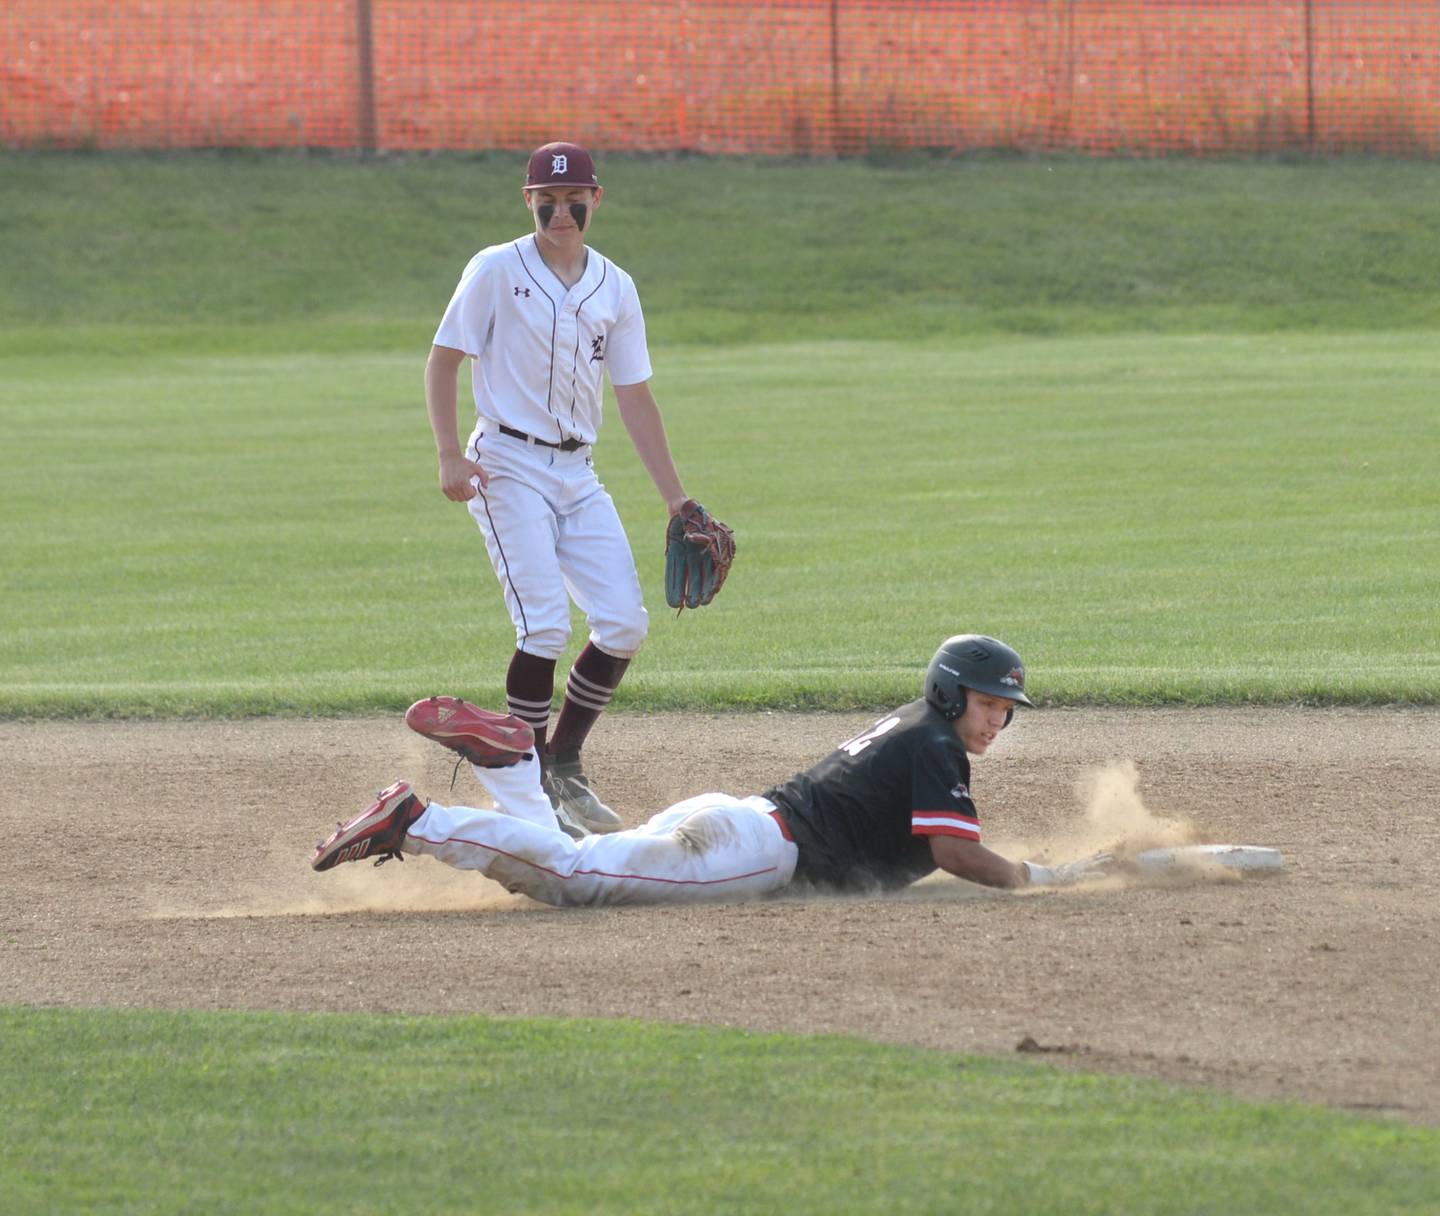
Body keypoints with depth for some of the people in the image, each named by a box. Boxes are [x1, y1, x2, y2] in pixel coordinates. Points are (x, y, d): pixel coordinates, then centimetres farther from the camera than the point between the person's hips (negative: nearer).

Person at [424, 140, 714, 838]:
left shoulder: (615, 288, 9)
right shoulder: (498, 271, -4)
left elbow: (634, 397, 11)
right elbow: (443, 360, -4)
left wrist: (676, 499, 7)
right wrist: (450, 456, -17)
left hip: (577, 473, 5)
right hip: (508, 466, -5)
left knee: (624, 623, -5)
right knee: (546, 625, -17)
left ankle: (563, 764, 12)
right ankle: (528, 783, -5)